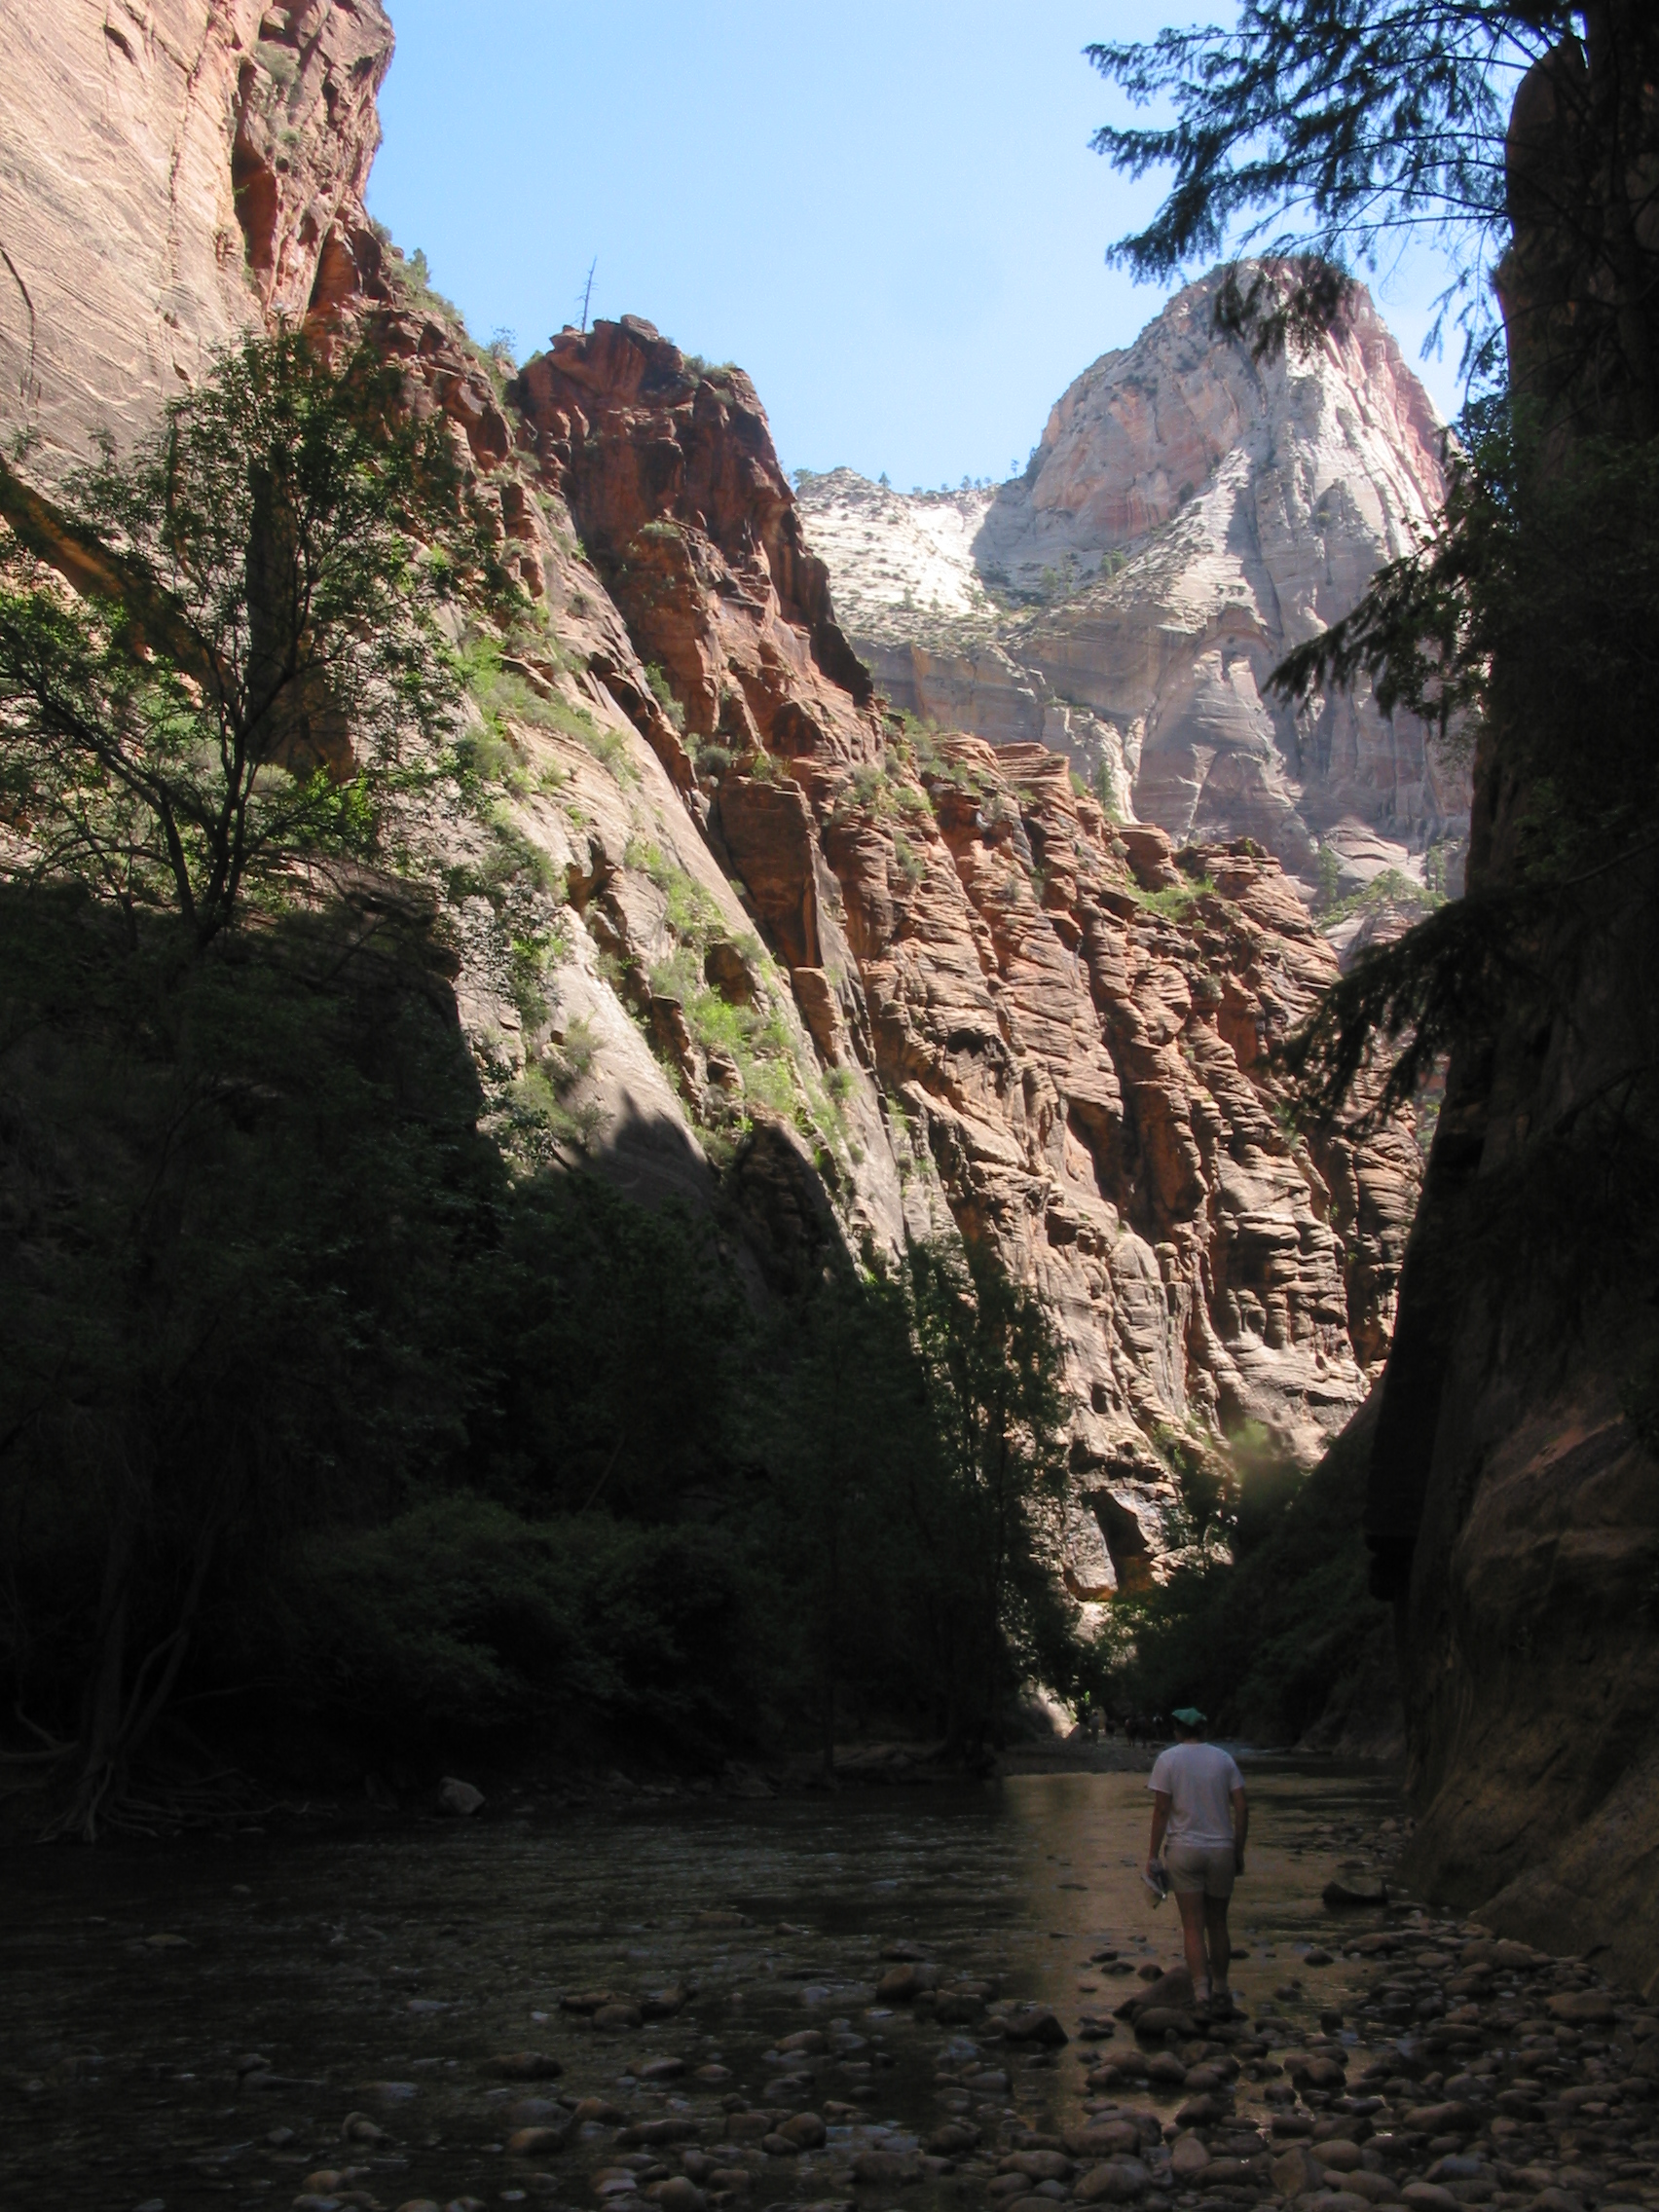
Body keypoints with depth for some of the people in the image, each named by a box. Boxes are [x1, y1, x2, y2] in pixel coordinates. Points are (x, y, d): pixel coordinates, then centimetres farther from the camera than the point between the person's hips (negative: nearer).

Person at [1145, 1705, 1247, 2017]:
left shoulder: (1167, 1759, -3)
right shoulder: (1223, 1758, 3)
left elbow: (1161, 1810, -7)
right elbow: (1242, 1807, 0)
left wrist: (1152, 1855, -2)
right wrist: (1239, 1850, 9)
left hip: (1184, 1850, -2)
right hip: (1221, 1850, 2)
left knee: (1192, 1926, 0)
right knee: (1218, 1923, 14)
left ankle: (1202, 1991, -11)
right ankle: (1221, 1991, 21)